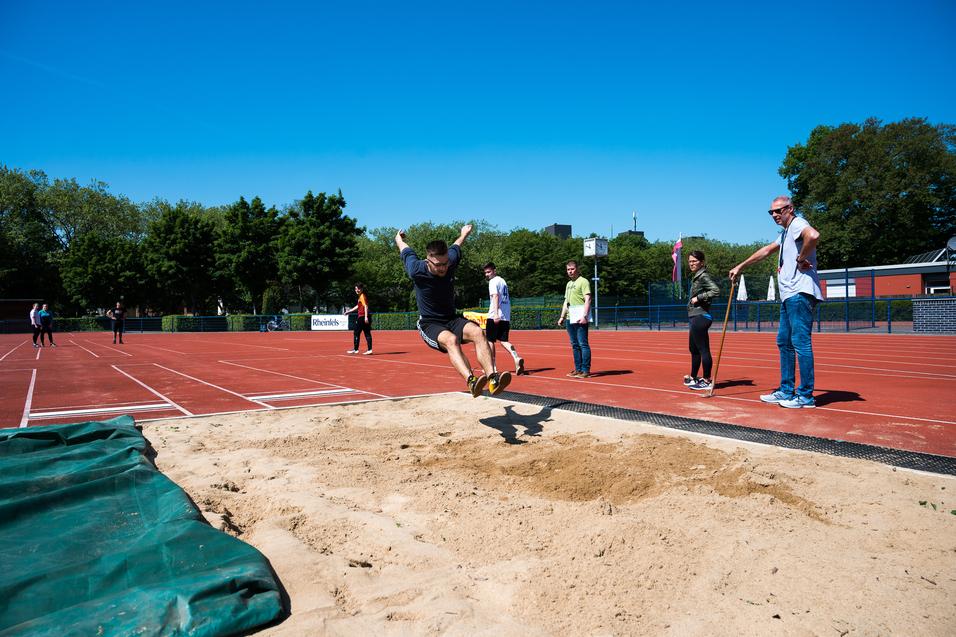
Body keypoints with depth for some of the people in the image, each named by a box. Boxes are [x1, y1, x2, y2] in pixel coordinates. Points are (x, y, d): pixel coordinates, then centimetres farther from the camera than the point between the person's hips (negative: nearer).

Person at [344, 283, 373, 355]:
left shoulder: (362, 296, -10)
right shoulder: (361, 296, 19)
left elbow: (365, 306, -19)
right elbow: (358, 306, 29)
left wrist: (366, 317, -26)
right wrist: (349, 311, 34)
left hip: (362, 317, -9)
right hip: (364, 317, 9)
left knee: (356, 333, 1)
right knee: (367, 333, 5)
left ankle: (355, 349, 6)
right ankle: (369, 349, 1)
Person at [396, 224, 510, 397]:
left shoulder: (451, 262, -8)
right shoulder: (417, 271, -18)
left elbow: (456, 246, 17)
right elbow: (406, 250, 4)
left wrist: (464, 234, 39)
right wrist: (398, 238, 26)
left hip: (452, 319, 4)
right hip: (429, 324, -4)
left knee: (477, 332, -28)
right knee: (451, 340, -38)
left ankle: (492, 378, -42)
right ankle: (471, 381, -58)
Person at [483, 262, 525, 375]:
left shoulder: (493, 281, -6)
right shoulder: (503, 281, 20)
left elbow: (495, 296, -20)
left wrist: (496, 313, -30)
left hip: (494, 317, -7)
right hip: (506, 317, 8)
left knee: (490, 341, 4)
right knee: (504, 340, 6)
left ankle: (492, 367, 8)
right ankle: (516, 358, -18)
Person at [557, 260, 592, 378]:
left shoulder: (583, 281, -4)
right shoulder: (568, 284, 22)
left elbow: (587, 299, -13)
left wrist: (584, 316, -22)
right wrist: (562, 316, 21)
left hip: (580, 318, -8)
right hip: (570, 318, 9)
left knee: (583, 344, -8)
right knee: (574, 345, 11)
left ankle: (586, 370, -5)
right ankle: (578, 369, 18)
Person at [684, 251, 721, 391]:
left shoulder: (703, 276, -12)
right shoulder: (696, 277, 16)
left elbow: (716, 291, -24)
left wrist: (698, 298, -20)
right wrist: (694, 300, 9)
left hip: (700, 317, -11)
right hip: (696, 317, 11)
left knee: (703, 350, -6)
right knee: (694, 349, 19)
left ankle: (707, 381, 0)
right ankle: (693, 378, 30)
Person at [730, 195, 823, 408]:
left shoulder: (797, 224, -7)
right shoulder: (785, 233, 24)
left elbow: (813, 235, -31)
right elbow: (766, 250, 38)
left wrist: (801, 259, -18)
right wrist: (741, 266, 41)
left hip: (800, 293, -11)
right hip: (789, 295, 11)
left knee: (801, 342, -10)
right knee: (784, 342, 13)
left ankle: (806, 395, -6)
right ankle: (786, 391, 19)